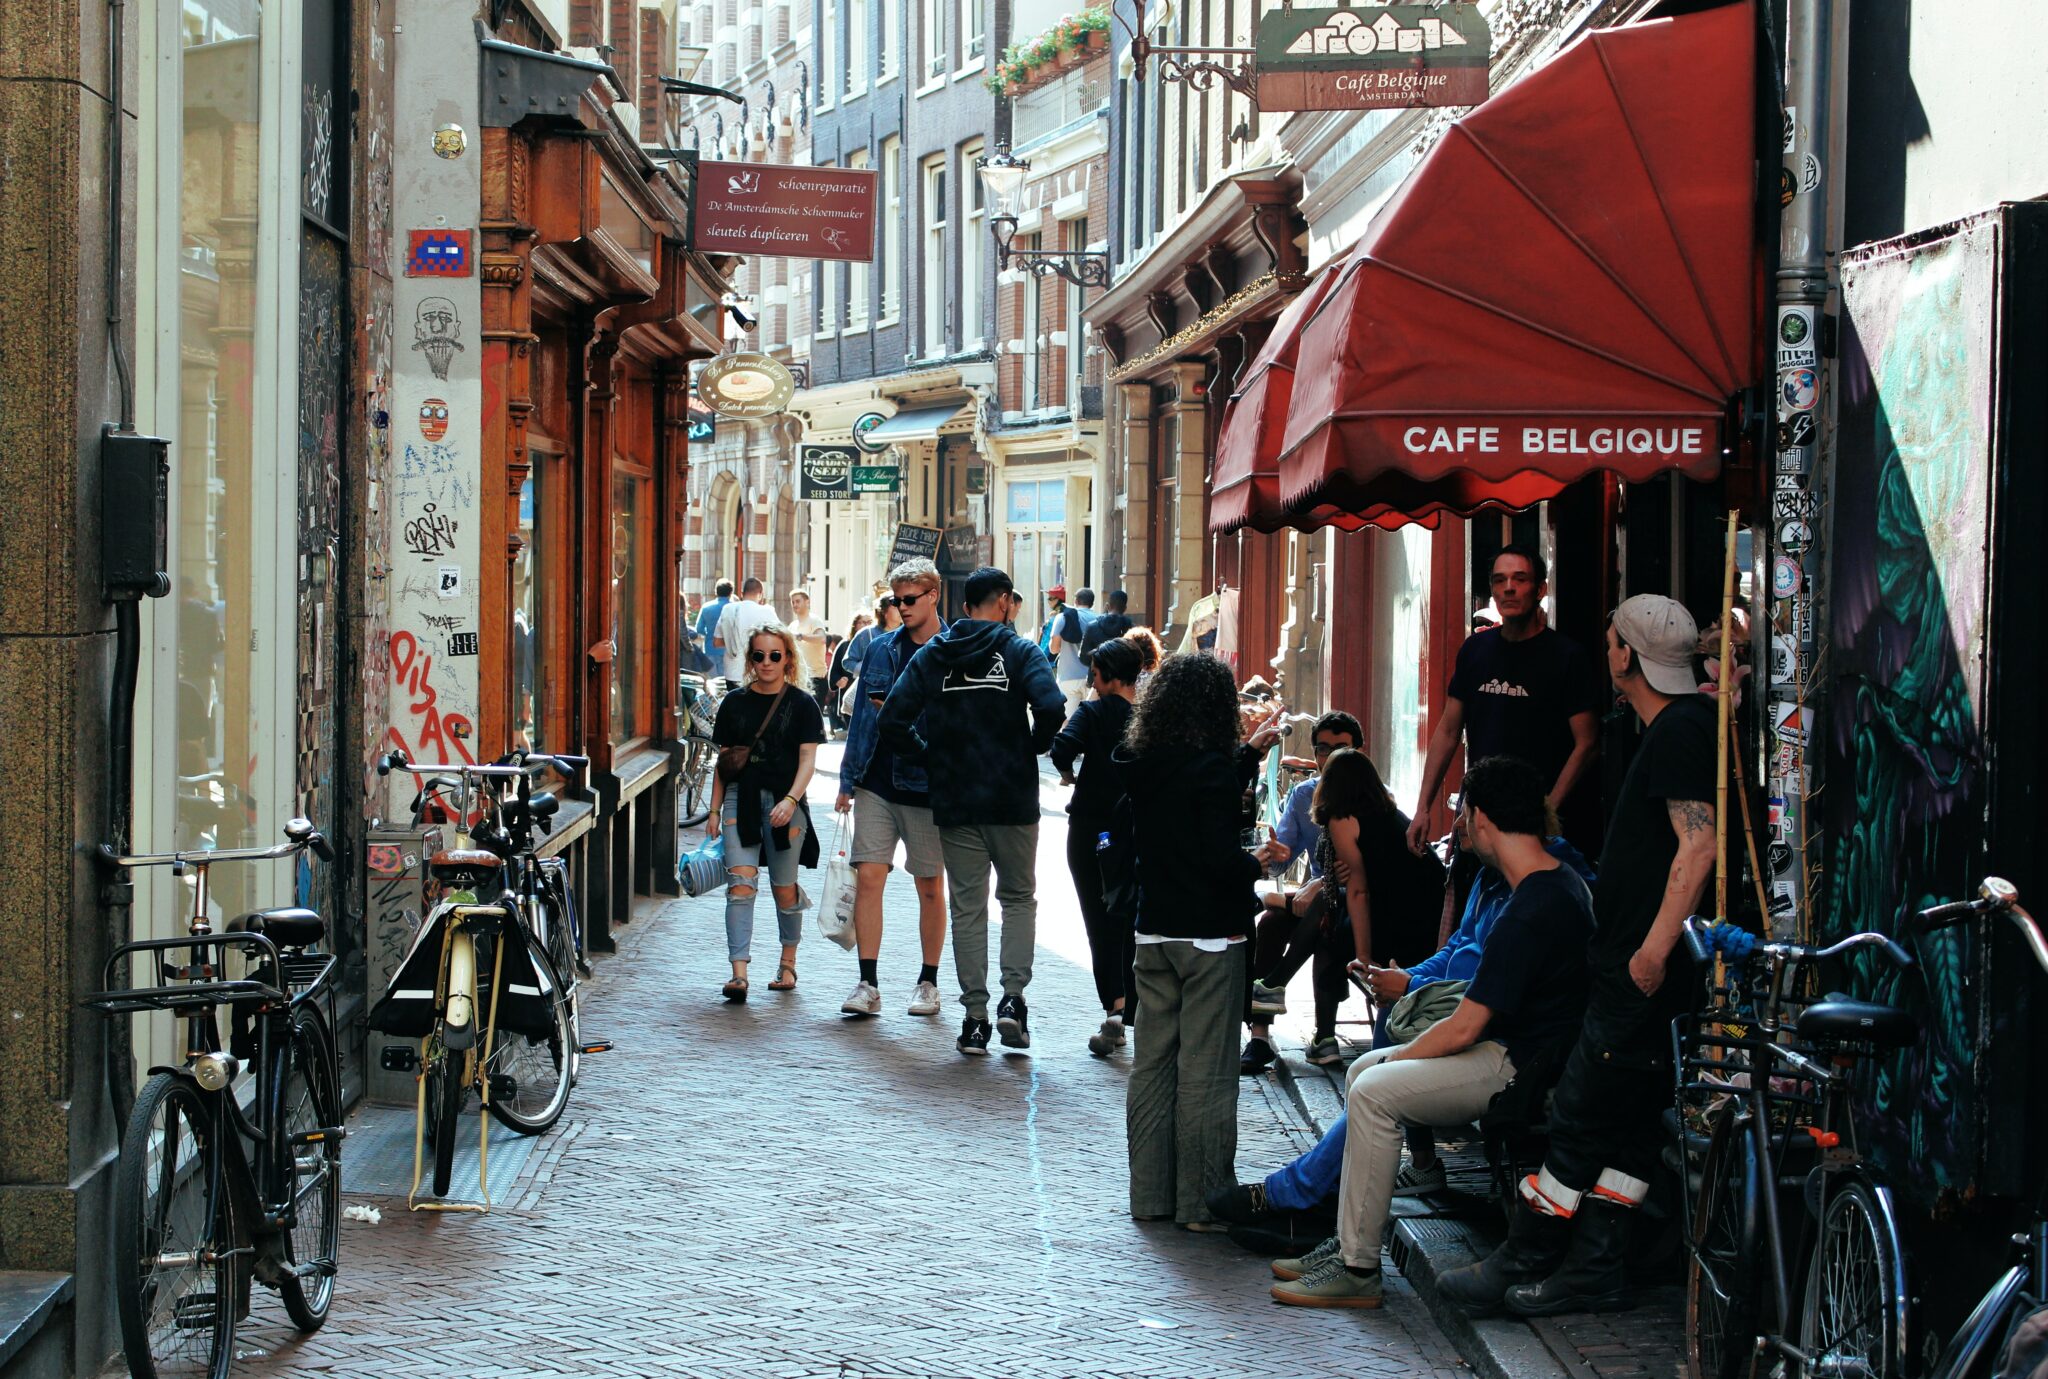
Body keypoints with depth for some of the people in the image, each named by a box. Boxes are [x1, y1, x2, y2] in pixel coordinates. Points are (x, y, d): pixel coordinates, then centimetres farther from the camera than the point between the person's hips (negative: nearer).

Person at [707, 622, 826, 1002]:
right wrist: (714, 810, 8)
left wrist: (790, 800, -20)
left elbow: (807, 759, -5)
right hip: (740, 799, 1)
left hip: (785, 802, -1)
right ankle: (739, 972, -18)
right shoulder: (735, 702, 10)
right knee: (740, 884, -12)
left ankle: (788, 962, 27)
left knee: (784, 889, 6)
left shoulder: (801, 704, 3)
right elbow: (723, 760, 14)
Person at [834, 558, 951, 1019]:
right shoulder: (881, 649, 9)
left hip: (929, 787, -3)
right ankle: (868, 984, -1)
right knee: (868, 877, -5)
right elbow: (861, 714, 12)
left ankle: (928, 982, 19)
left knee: (930, 886, 7)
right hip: (877, 783, 3)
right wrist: (848, 779, 9)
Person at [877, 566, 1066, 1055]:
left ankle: (975, 1017, 5)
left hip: (954, 802, 2)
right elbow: (1051, 706, -21)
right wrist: (1033, 747, -3)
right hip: (1013, 800, -2)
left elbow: (893, 720, -5)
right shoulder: (1020, 652, -4)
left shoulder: (932, 655, 5)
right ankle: (1012, 997, -1)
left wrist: (930, 757, 8)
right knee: (1019, 897, 14)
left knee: (967, 908, 8)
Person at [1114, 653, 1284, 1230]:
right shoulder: (1210, 767, -16)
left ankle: (1151, 1194, 18)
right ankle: (1202, 1202, 4)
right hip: (1209, 937, -6)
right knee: (1205, 1069, 0)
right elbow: (1221, 858, -22)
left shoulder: (1140, 766, 4)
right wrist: (1255, 864, 0)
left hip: (1154, 934, 7)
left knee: (1153, 1063, 12)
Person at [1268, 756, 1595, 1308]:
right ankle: (1350, 1241, 10)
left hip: (1521, 1070, -11)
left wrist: (1397, 1058, -5)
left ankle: (1358, 1269, -14)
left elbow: (1464, 1028, -21)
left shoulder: (1529, 913, -24)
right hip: (1526, 1047, 11)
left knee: (1374, 1091, -19)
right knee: (1362, 1072, 11)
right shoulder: (1565, 882, 9)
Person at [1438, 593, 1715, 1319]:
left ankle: (1521, 1263, 2)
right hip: (1637, 967, 10)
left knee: (1581, 1117, -4)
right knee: (1625, 1122, 12)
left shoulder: (1680, 733, -16)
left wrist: (1654, 947, -27)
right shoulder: (1684, 724, 16)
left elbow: (1698, 844, -25)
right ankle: (1594, 1267, 17)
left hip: (1641, 973, -10)